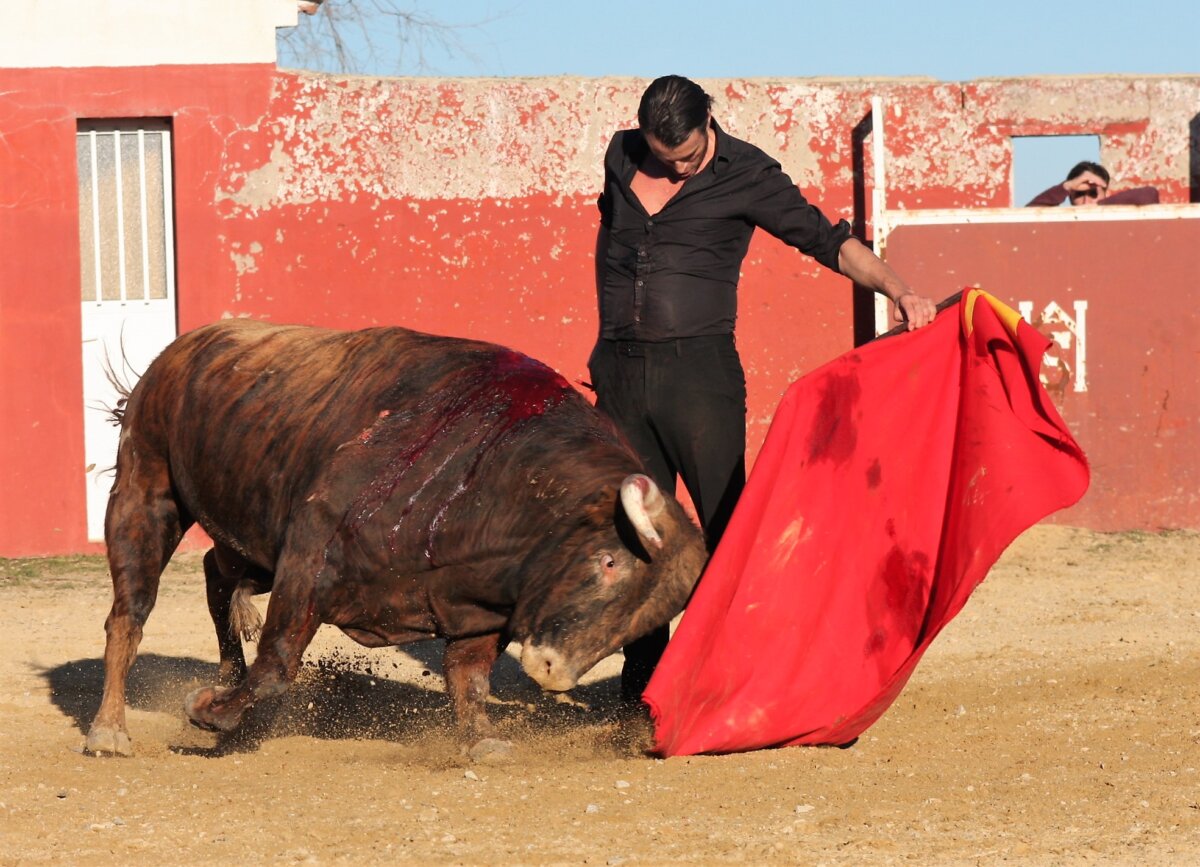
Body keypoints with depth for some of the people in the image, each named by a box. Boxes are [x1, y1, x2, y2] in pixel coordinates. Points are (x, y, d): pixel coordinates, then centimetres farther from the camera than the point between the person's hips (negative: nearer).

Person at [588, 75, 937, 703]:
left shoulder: (745, 175, -3)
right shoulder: (622, 157, 9)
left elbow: (828, 241, -5)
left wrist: (897, 290, -19)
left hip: (700, 369, -4)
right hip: (619, 372, 4)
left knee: (725, 526, -8)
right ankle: (642, 677, 11)